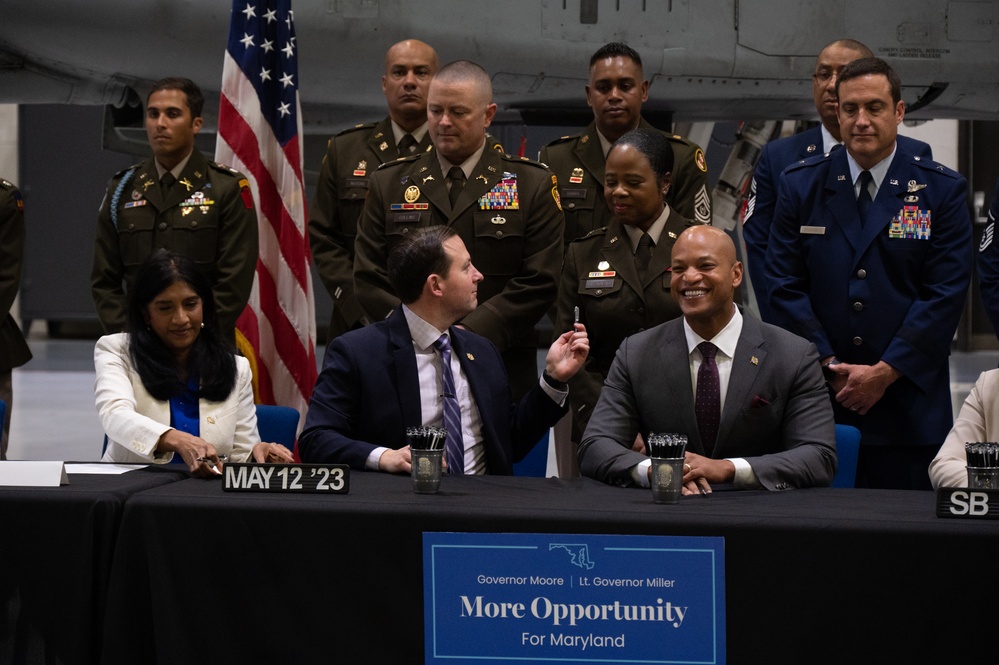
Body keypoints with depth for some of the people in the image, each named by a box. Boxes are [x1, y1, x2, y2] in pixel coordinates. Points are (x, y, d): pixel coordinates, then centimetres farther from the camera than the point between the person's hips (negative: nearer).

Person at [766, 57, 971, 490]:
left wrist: (884, 372, -10)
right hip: (818, 399, 1)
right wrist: (830, 366, -7)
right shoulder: (800, 186, 8)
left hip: (909, 399, -1)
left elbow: (946, 293, -4)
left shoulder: (942, 190, 3)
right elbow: (785, 285, 3)